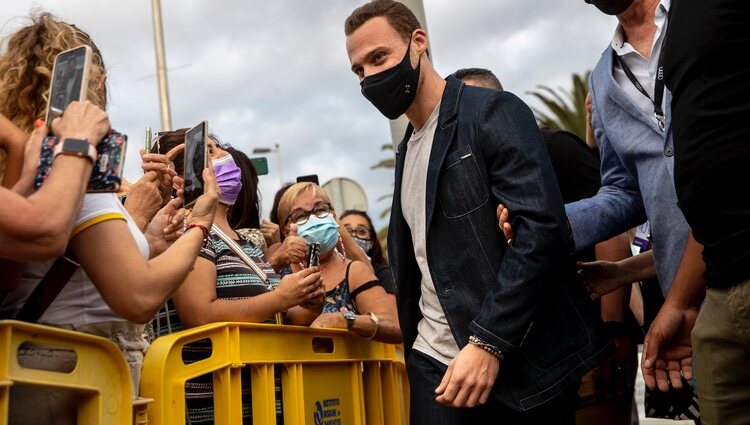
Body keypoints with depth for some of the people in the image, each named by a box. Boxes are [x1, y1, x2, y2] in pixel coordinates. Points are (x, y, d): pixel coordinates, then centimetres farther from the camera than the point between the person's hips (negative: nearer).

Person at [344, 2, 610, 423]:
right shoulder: (408, 150, 16)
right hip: (436, 362, 6)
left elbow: (541, 227, -18)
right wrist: (413, 341, 11)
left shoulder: (493, 111, -7)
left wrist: (488, 342, -23)